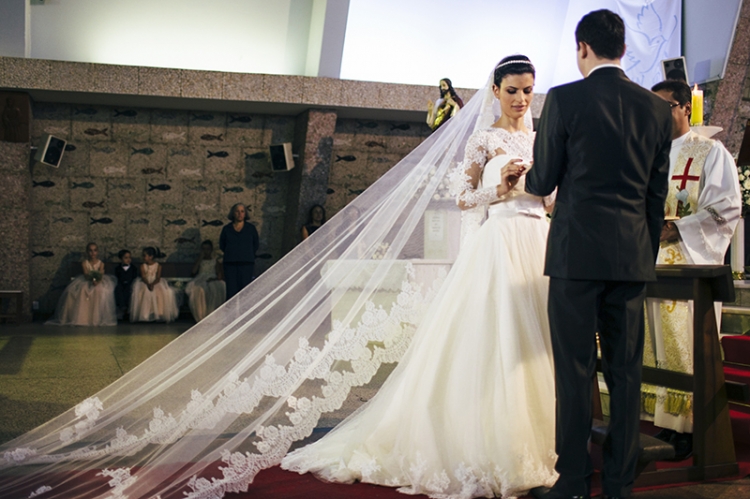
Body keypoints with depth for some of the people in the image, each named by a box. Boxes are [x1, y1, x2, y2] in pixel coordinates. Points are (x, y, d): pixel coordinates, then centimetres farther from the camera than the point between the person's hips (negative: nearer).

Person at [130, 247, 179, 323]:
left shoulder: (158, 266, 0)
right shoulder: (143, 266, 4)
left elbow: (158, 278, -10)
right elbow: (143, 277, -8)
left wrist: (152, 284, -29)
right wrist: (148, 284, -28)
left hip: (156, 284, -1)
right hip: (145, 284, 1)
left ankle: (159, 313, -22)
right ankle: (144, 314, -24)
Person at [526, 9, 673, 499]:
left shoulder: (564, 99, -5)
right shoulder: (657, 108, 8)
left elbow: (543, 182, -1)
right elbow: (657, 194, 11)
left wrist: (527, 177, 23)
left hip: (577, 253, -4)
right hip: (634, 257, 4)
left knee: (576, 370, 1)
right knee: (626, 370, 9)